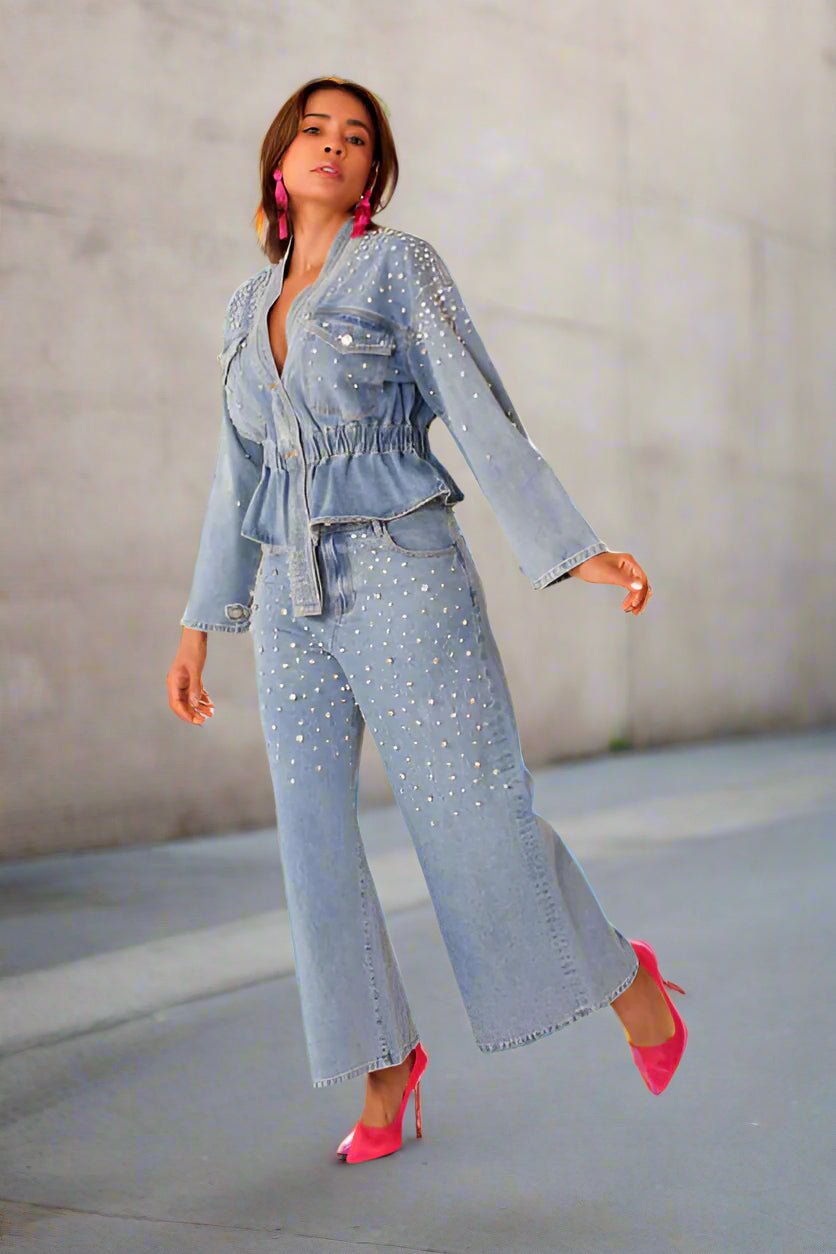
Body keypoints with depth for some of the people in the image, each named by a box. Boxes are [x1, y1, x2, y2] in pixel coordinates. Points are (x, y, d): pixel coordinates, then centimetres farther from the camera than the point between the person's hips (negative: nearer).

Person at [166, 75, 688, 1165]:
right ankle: (387, 1067, 18)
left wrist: (576, 551, -16)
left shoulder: (402, 266, -1)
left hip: (404, 578, -5)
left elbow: (483, 417, -7)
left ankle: (623, 976, 21)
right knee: (316, 847, 1)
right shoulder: (252, 307, 15)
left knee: (477, 821, -5)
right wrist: (200, 624, 17)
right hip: (297, 603, 5)